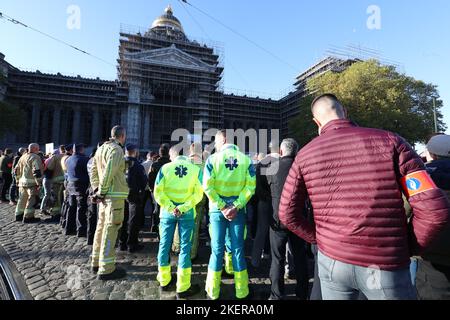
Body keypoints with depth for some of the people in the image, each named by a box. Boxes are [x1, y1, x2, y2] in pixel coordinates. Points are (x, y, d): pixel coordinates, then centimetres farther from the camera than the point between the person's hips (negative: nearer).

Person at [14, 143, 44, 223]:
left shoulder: (23, 157, 15)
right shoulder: (35, 157, -13)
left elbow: (16, 169, 22)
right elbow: (37, 171, -21)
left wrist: (18, 179, 30)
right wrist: (39, 182, -17)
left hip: (22, 182, 9)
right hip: (31, 182, -9)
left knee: (22, 199, 19)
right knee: (32, 199, -2)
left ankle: (19, 215, 30)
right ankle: (28, 217, -1)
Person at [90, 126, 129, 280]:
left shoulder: (101, 149, 15)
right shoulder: (116, 150, -14)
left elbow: (93, 172, 16)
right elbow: (108, 173, -21)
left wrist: (97, 190, 12)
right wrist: (102, 192, -13)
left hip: (104, 195, 9)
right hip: (114, 195, -9)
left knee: (101, 226, 17)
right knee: (110, 229, -4)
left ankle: (97, 262, 31)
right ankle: (106, 269, 3)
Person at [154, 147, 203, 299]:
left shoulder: (165, 168, -2)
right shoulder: (196, 169, -3)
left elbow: (158, 192, -7)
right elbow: (198, 194, -10)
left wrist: (171, 208, -9)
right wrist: (183, 208, -13)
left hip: (167, 212, 2)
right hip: (187, 213, -1)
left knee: (165, 244, 14)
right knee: (185, 247, 6)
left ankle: (164, 281, 29)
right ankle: (182, 288, 13)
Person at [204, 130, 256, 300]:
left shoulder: (213, 159, -5)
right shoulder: (246, 159, -1)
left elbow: (208, 186, -12)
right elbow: (250, 186, -10)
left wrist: (222, 207, -10)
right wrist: (236, 207, -11)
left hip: (217, 209, -1)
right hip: (238, 209, 1)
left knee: (217, 249, 10)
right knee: (238, 249, 10)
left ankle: (213, 291, 23)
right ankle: (241, 291, 23)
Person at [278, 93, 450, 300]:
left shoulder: (305, 154, -2)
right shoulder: (388, 141, -6)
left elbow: (286, 214, -1)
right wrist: (410, 248, 5)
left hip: (331, 260, 2)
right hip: (386, 265, -1)